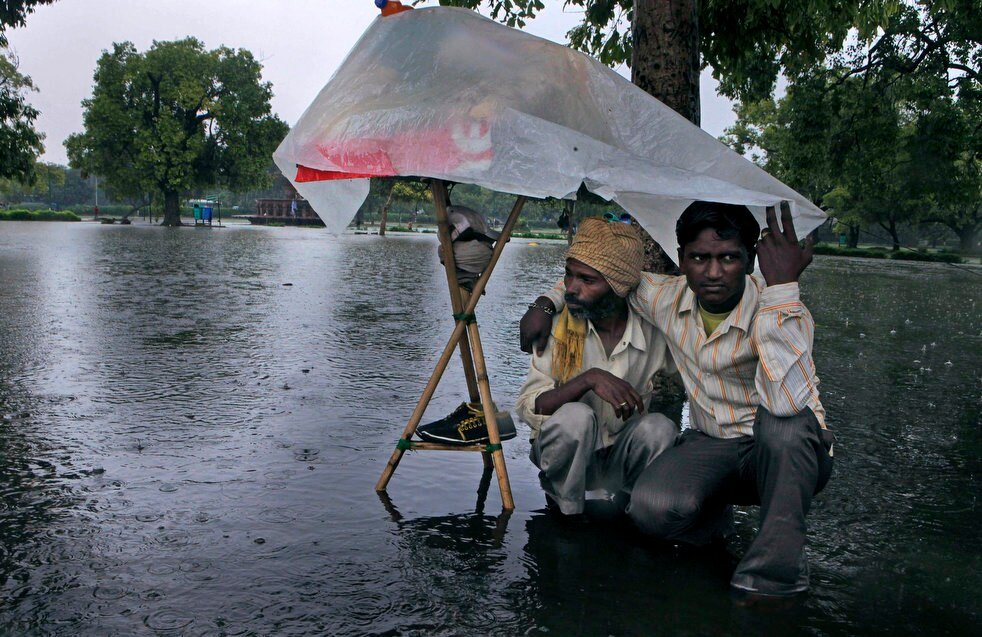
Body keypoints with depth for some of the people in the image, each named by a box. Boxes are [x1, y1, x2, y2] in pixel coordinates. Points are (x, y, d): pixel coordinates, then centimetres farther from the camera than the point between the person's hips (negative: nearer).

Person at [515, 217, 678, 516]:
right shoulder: (558, 328, -12)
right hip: (565, 456, -1)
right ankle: (565, 511, -7)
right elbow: (528, 407, -19)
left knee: (659, 428, -27)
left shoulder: (652, 333, -11)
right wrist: (589, 379, -33)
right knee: (575, 417, -31)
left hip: (620, 458, 1)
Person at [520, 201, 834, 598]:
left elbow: (787, 402, -45)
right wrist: (544, 305, 0)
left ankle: (777, 562, -23)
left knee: (783, 417, -40)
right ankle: (713, 510, 7)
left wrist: (781, 286, -43)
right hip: (711, 446, 4)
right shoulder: (668, 299, -8)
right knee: (651, 509, -28)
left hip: (790, 456, -3)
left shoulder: (779, 312, -23)